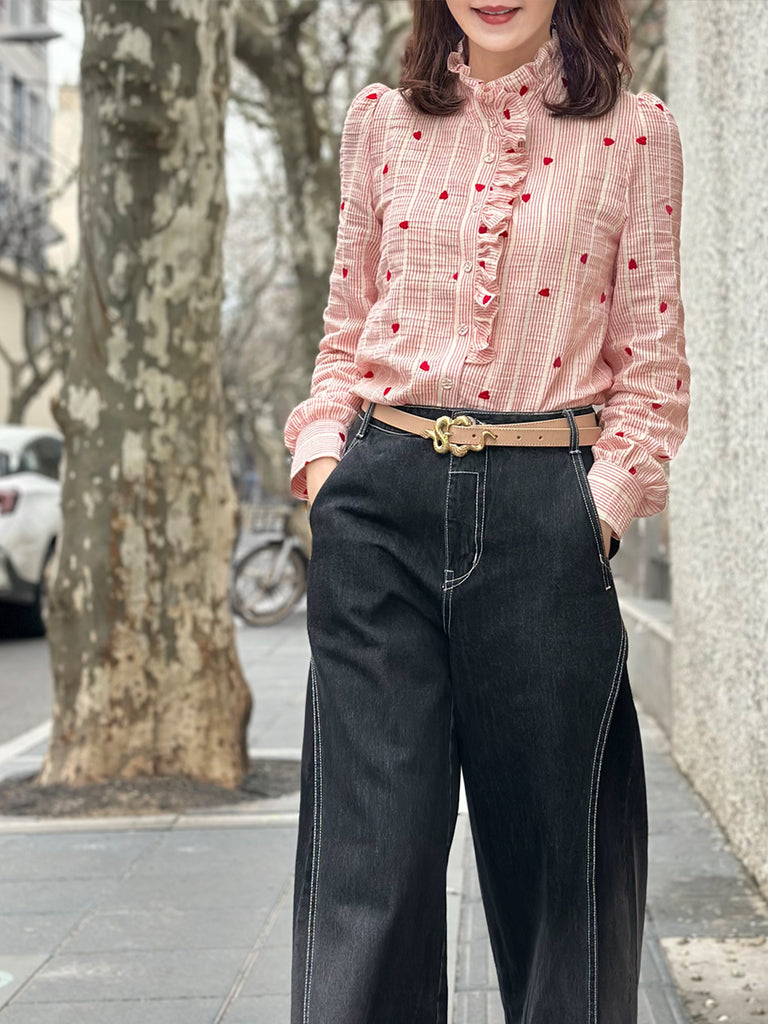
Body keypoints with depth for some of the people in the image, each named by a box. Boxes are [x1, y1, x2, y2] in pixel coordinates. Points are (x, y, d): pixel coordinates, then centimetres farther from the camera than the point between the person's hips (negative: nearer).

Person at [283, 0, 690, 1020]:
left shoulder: (635, 133, 5)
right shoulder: (381, 121, 11)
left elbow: (652, 367, 5)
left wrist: (605, 506, -6)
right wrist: (322, 459, 1)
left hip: (544, 514, -1)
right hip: (382, 510, 1)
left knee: (551, 839, 8)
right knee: (370, 852, -1)